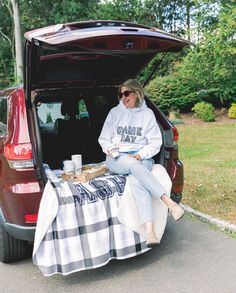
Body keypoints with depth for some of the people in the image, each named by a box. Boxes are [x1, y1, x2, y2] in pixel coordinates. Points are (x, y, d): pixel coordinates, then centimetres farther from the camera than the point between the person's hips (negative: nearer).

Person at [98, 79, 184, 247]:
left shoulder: (147, 113, 8)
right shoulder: (115, 112, 11)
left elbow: (155, 142, 5)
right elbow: (104, 140, 13)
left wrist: (140, 155, -12)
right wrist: (113, 151, -8)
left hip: (141, 157, 0)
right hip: (117, 158, 1)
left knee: (137, 182, -35)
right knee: (132, 165, -37)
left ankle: (150, 231, -44)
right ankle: (169, 202, -43)